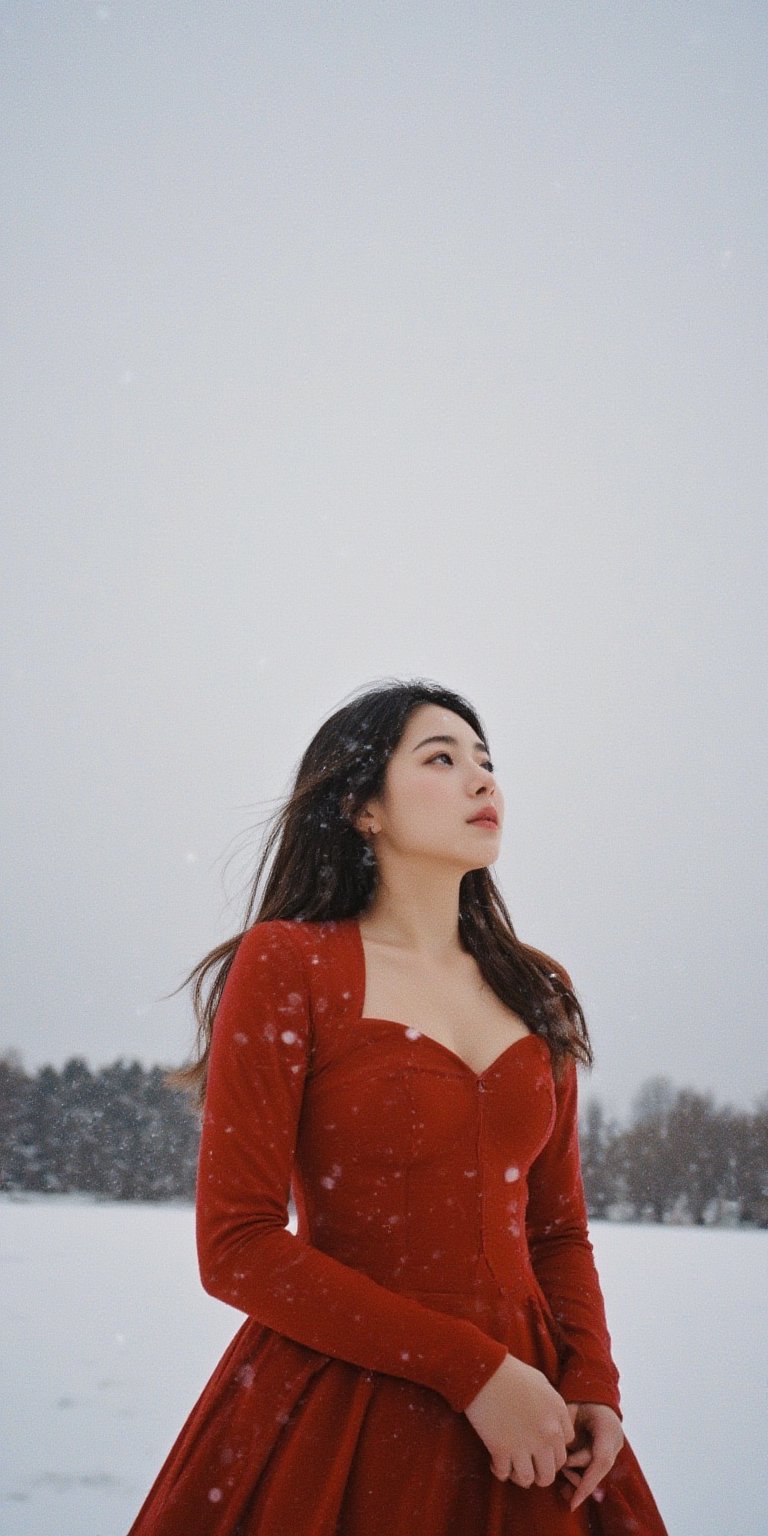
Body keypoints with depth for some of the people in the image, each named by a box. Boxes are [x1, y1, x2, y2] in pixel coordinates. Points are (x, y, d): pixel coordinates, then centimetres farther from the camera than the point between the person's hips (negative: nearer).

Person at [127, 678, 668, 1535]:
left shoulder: (537, 992, 8)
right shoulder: (288, 965, -8)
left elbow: (557, 1227, 13)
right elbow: (238, 1247, -13)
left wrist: (594, 1389, -5)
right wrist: (472, 1370, -16)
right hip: (337, 1421, -5)